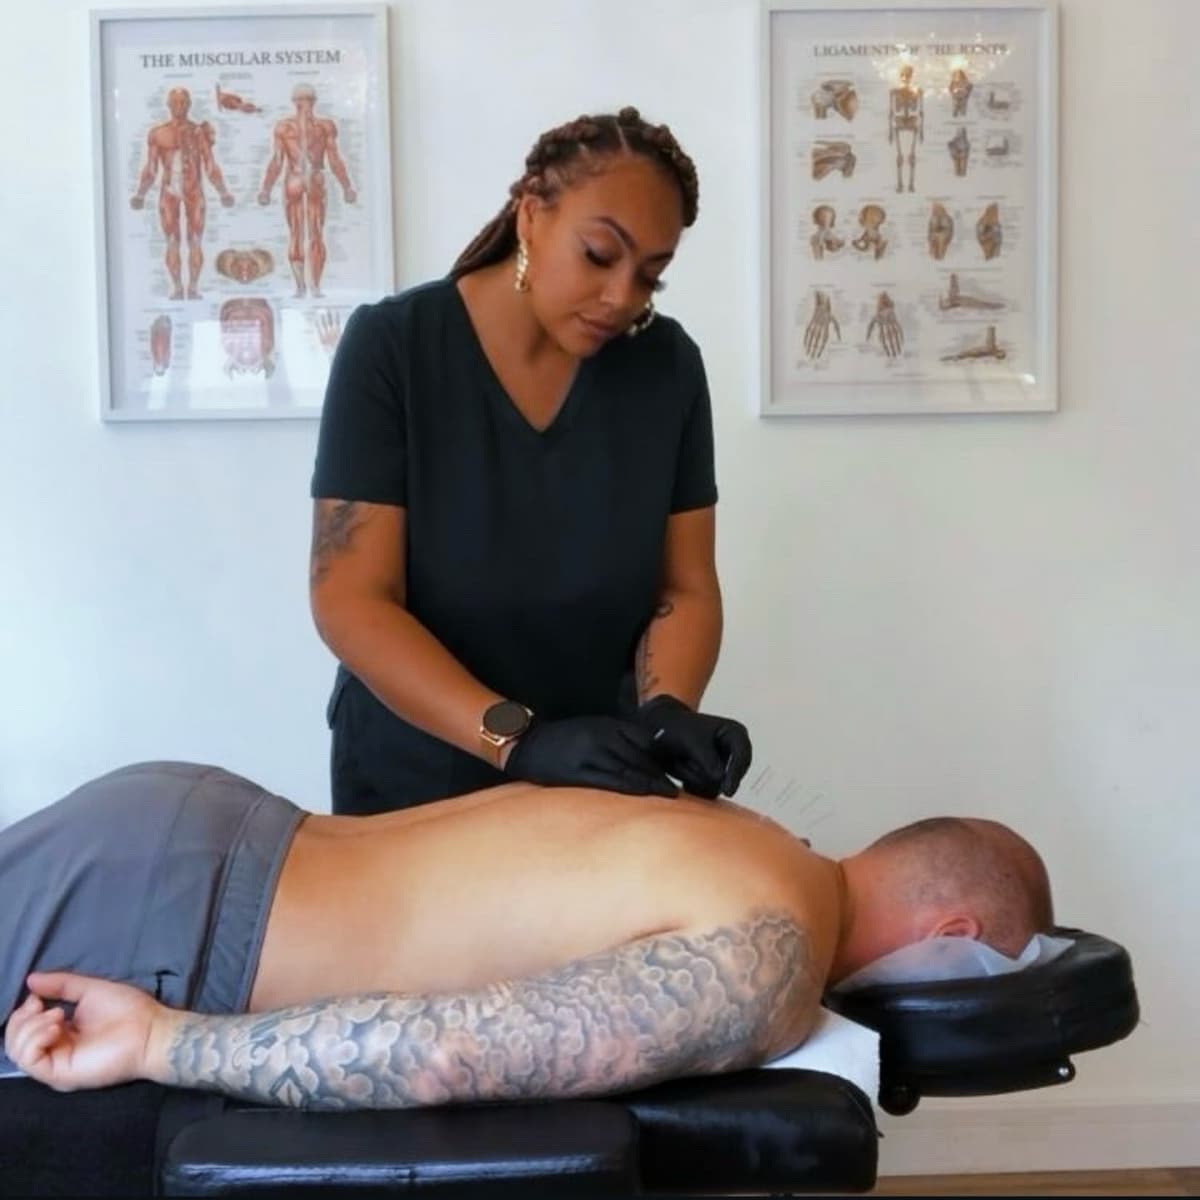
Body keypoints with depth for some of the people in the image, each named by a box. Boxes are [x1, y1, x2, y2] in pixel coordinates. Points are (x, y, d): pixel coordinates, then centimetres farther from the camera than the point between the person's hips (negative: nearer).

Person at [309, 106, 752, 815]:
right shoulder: (392, 345, -15)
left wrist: (667, 710, -24)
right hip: (414, 782, -2)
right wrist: (518, 740, -31)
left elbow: (687, 588, -4)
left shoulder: (667, 365, -7)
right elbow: (351, 601, -20)